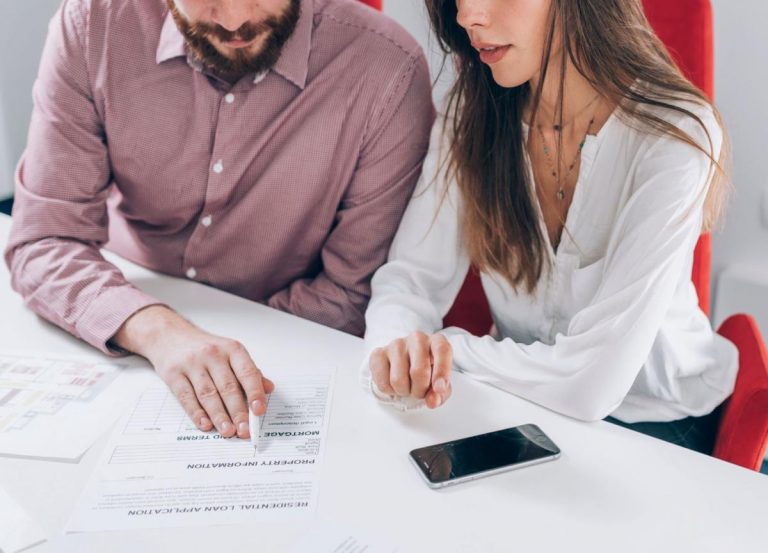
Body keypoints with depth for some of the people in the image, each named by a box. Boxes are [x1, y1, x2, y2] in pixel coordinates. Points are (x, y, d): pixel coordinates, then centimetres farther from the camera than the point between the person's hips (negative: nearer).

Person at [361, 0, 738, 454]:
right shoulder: (473, 113, -7)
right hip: (521, 403, 4)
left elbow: (591, 382, -28)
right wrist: (401, 349, -31)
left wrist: (445, 347, -16)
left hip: (654, 424, -3)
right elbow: (411, 277, -9)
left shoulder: (673, 140, -23)